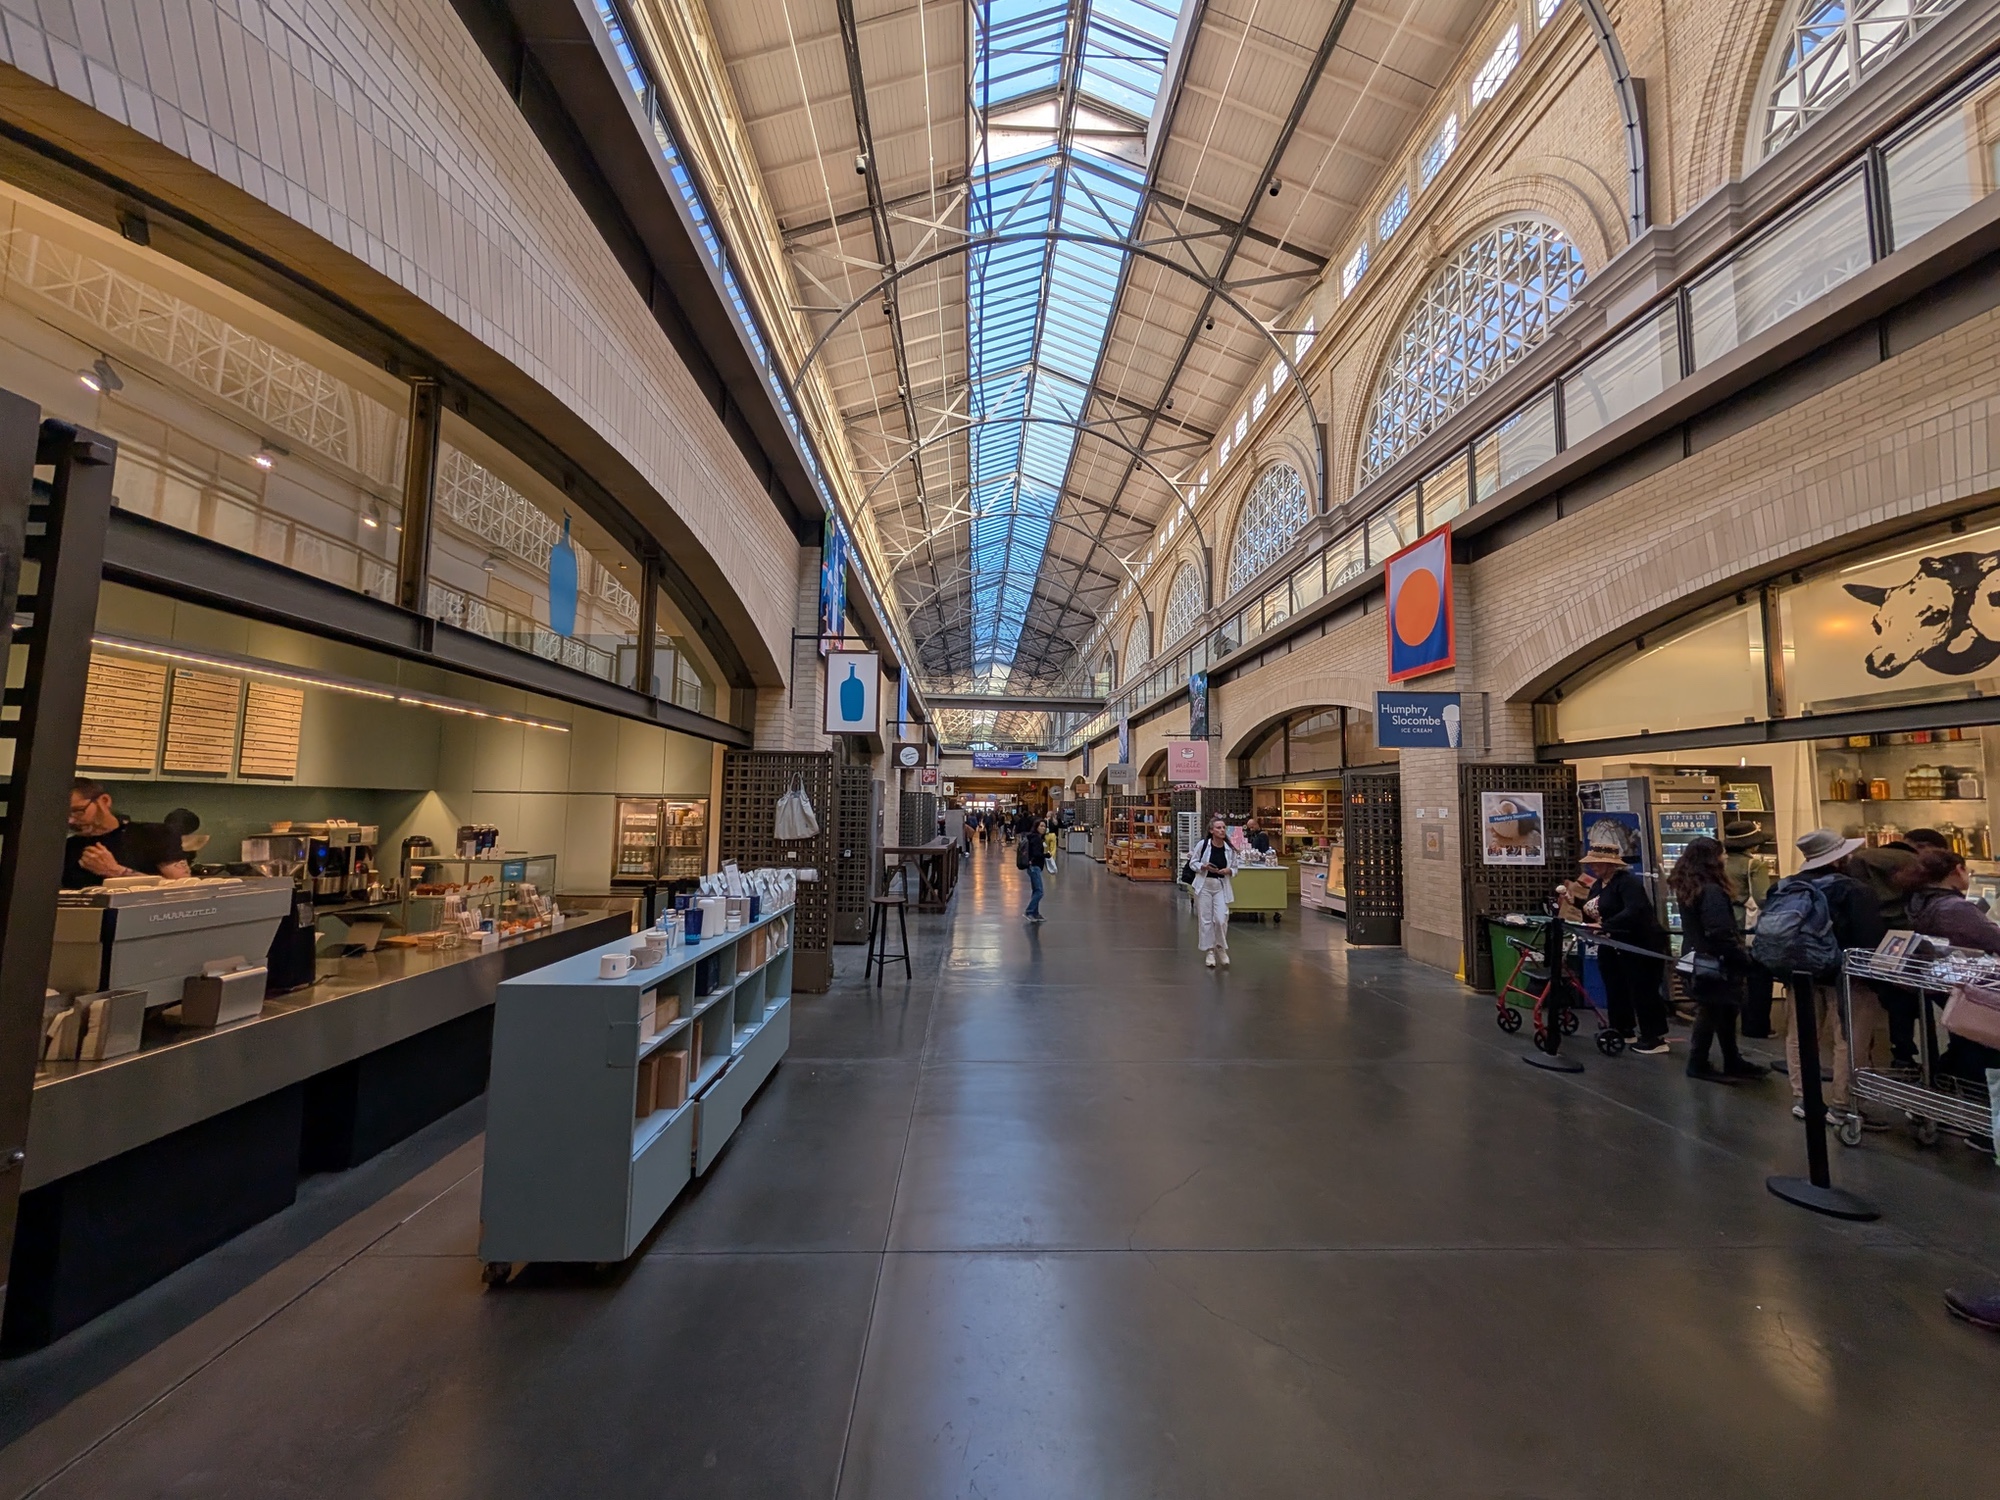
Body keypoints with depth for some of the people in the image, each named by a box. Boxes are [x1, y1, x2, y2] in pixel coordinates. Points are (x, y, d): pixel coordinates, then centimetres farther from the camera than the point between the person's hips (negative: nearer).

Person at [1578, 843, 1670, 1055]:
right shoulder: (1599, 885, 8)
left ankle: (1656, 1039, 8)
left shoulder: (1627, 881, -20)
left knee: (1643, 991, -3)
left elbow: (1633, 912, -33)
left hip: (1644, 945, -9)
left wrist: (1604, 927, -38)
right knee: (1617, 989, 14)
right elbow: (1597, 913, 13)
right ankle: (1623, 1031, 27)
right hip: (1618, 945, 9)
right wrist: (1585, 911, -10)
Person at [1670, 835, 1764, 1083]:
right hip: (1714, 961, -9)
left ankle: (1732, 1062, 28)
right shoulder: (1711, 891, -21)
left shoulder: (1686, 888, 7)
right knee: (1712, 1011, 2)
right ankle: (1699, 1063, 10)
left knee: (1724, 1011, 18)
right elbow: (1721, 932, -25)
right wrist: (1743, 958, -14)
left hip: (1698, 958, 9)